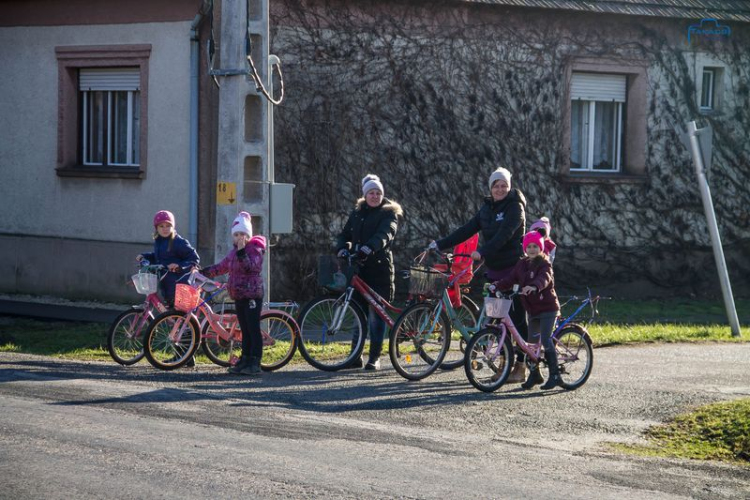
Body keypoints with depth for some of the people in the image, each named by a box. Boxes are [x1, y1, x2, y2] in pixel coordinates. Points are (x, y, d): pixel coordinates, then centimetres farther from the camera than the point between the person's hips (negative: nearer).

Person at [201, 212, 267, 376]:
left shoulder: (255, 249, -9)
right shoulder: (234, 251, 16)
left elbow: (250, 267, -24)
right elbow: (222, 267, 26)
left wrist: (241, 252, -32)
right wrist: (204, 272, 23)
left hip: (252, 295, -8)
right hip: (238, 296, 8)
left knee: (253, 329, -8)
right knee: (245, 330, 11)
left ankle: (255, 363, -8)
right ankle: (244, 361, 14)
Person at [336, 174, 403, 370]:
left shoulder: (389, 213, 0)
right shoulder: (357, 213, 16)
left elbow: (385, 234, -18)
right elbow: (345, 234, 13)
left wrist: (370, 247, -37)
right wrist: (342, 248, -11)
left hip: (379, 268, -5)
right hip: (358, 268, 5)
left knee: (375, 314, -5)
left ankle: (375, 358, 0)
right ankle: (356, 357, 13)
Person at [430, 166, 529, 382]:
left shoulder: (515, 206, -10)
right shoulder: (487, 208, 11)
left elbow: (504, 234, -23)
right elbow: (467, 230, 7)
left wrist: (483, 252, -33)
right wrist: (440, 244, -1)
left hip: (514, 269, -7)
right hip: (495, 269, 7)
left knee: (517, 318, -3)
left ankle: (521, 367, 1)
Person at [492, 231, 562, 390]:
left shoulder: (544, 263, -11)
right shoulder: (522, 264, 8)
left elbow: (544, 278, -32)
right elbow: (510, 279, 0)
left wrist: (534, 286, -52)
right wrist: (496, 286, -17)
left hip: (547, 307, -7)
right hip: (532, 309, 7)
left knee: (545, 339, -13)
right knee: (532, 341, 9)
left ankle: (555, 375, -7)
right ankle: (535, 374, 21)